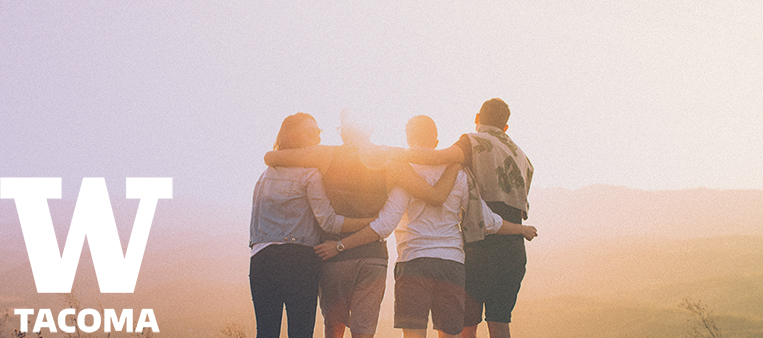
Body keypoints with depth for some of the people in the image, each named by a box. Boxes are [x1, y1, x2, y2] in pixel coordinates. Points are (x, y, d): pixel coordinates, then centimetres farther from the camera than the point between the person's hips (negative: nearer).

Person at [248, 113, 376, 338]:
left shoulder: (265, 174, 21)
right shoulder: (310, 173, -2)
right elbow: (329, 222, -9)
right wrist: (374, 221, -7)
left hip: (260, 258, 6)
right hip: (298, 259, -6)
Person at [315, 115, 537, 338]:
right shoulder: (458, 175, 9)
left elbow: (384, 225, -12)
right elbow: (487, 222, 12)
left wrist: (340, 245, -9)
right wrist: (520, 229, 30)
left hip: (414, 263, -4)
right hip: (452, 264, 4)